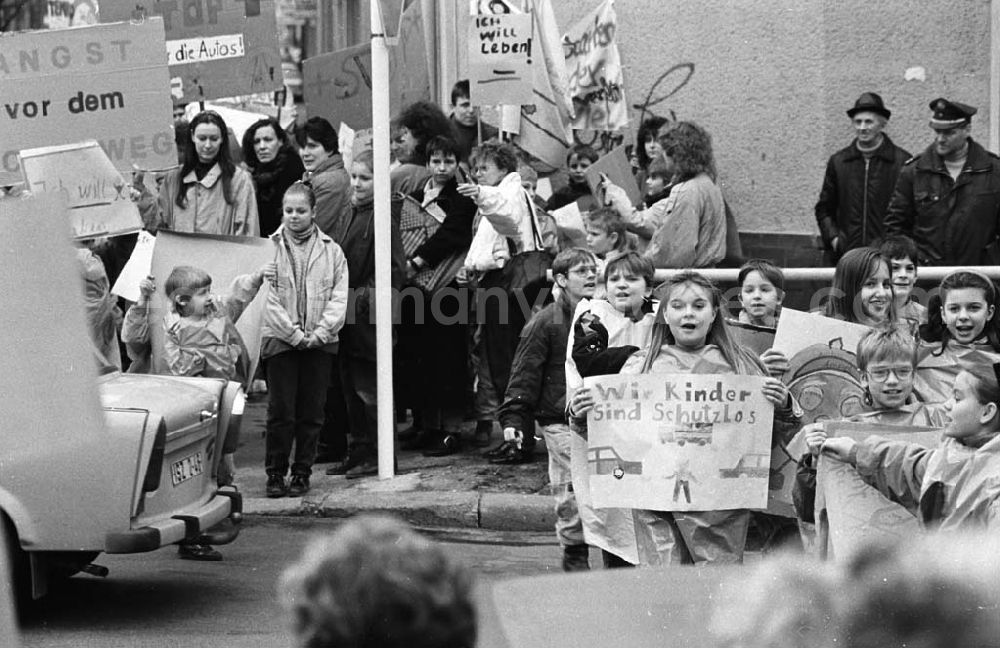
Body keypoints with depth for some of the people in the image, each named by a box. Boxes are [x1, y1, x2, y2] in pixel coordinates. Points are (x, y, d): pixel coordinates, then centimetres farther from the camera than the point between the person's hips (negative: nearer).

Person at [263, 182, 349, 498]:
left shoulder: (331, 251, 8)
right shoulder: (269, 248, 2)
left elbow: (339, 297, 3)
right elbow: (268, 299, -4)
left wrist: (319, 333, -9)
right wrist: (294, 333, -11)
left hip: (320, 342, 2)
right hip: (280, 340, -2)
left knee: (311, 412, 4)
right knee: (281, 411, -3)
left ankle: (302, 472, 13)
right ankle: (275, 473, 5)